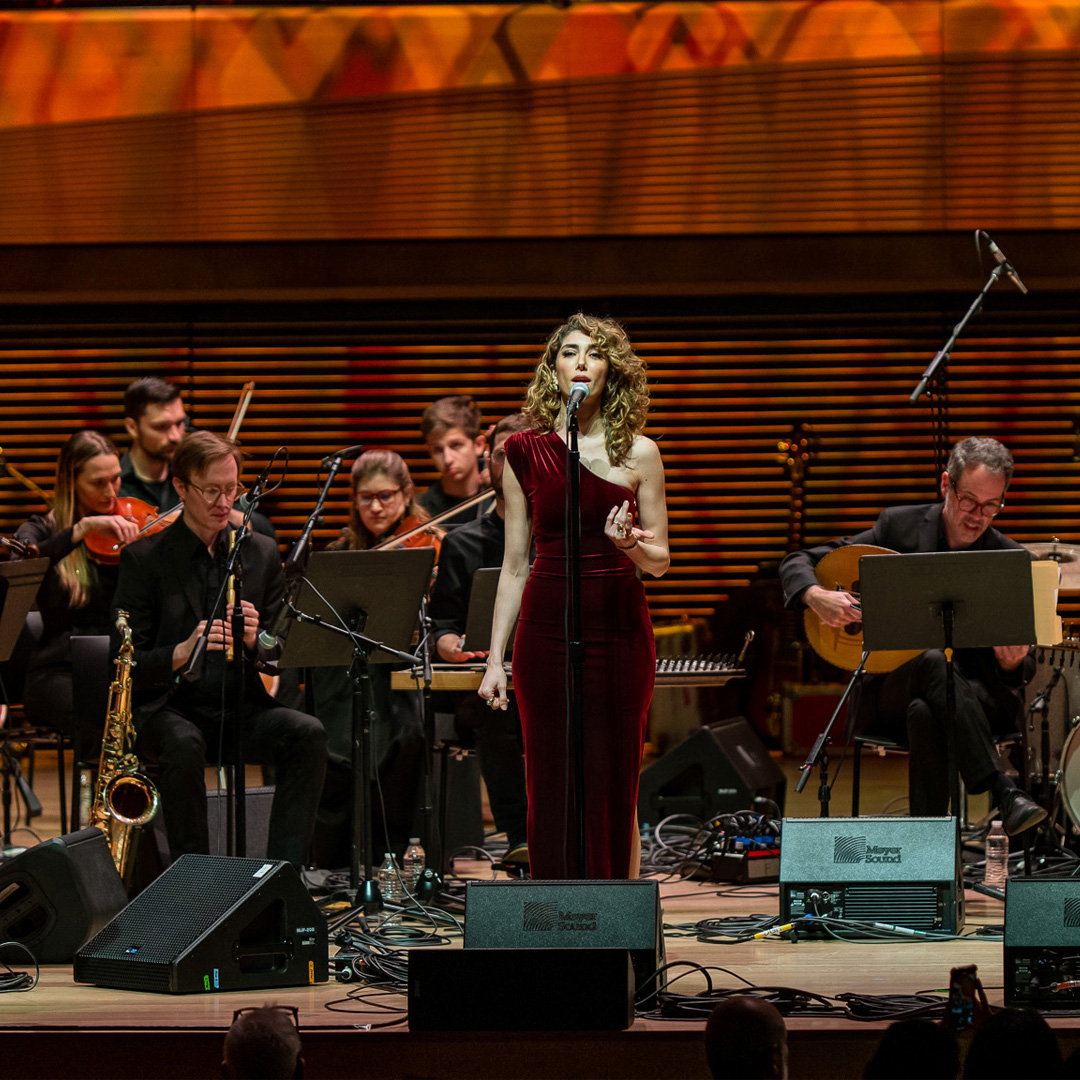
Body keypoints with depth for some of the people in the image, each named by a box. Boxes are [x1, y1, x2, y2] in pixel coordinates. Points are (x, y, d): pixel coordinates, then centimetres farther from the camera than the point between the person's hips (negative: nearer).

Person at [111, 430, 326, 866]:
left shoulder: (260, 553, 11)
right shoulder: (144, 558, 0)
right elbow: (126, 666, -7)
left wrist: (254, 641, -13)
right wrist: (183, 651, -26)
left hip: (242, 708, 3)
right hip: (170, 708, -3)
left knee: (307, 733, -26)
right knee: (183, 743, -37)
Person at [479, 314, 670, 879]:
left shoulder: (637, 454, 4)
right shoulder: (525, 452, 5)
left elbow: (659, 561, 8)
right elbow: (514, 565, 8)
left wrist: (628, 542, -15)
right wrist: (495, 657, 4)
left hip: (619, 631, 0)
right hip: (545, 634, 0)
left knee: (613, 785, 0)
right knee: (551, 785, 1)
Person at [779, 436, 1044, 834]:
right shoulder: (899, 526, 1)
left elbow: (1023, 668, 5)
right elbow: (797, 563, 5)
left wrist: (1011, 662, -20)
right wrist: (816, 595, -19)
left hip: (975, 697, 0)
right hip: (892, 694, 0)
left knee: (926, 713, -38)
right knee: (934, 661, -37)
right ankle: (1005, 795, -45)